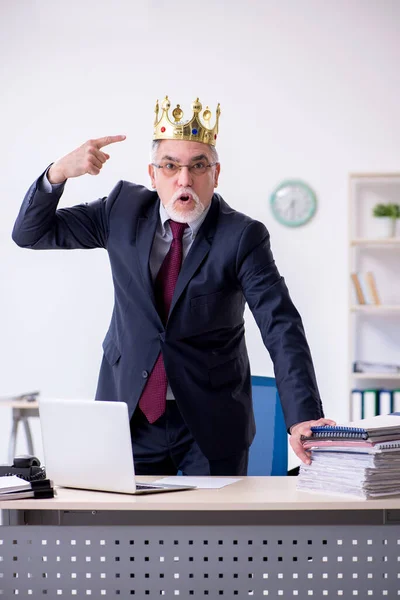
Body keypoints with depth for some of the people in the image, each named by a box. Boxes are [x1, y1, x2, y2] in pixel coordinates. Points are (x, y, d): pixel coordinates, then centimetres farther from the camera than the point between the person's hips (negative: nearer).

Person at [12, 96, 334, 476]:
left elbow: (282, 330, -21)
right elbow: (31, 234, 4)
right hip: (130, 417, 3)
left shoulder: (242, 237, -13)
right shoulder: (125, 209, -2)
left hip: (211, 426, -2)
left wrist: (303, 419, -34)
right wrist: (59, 172, -16)